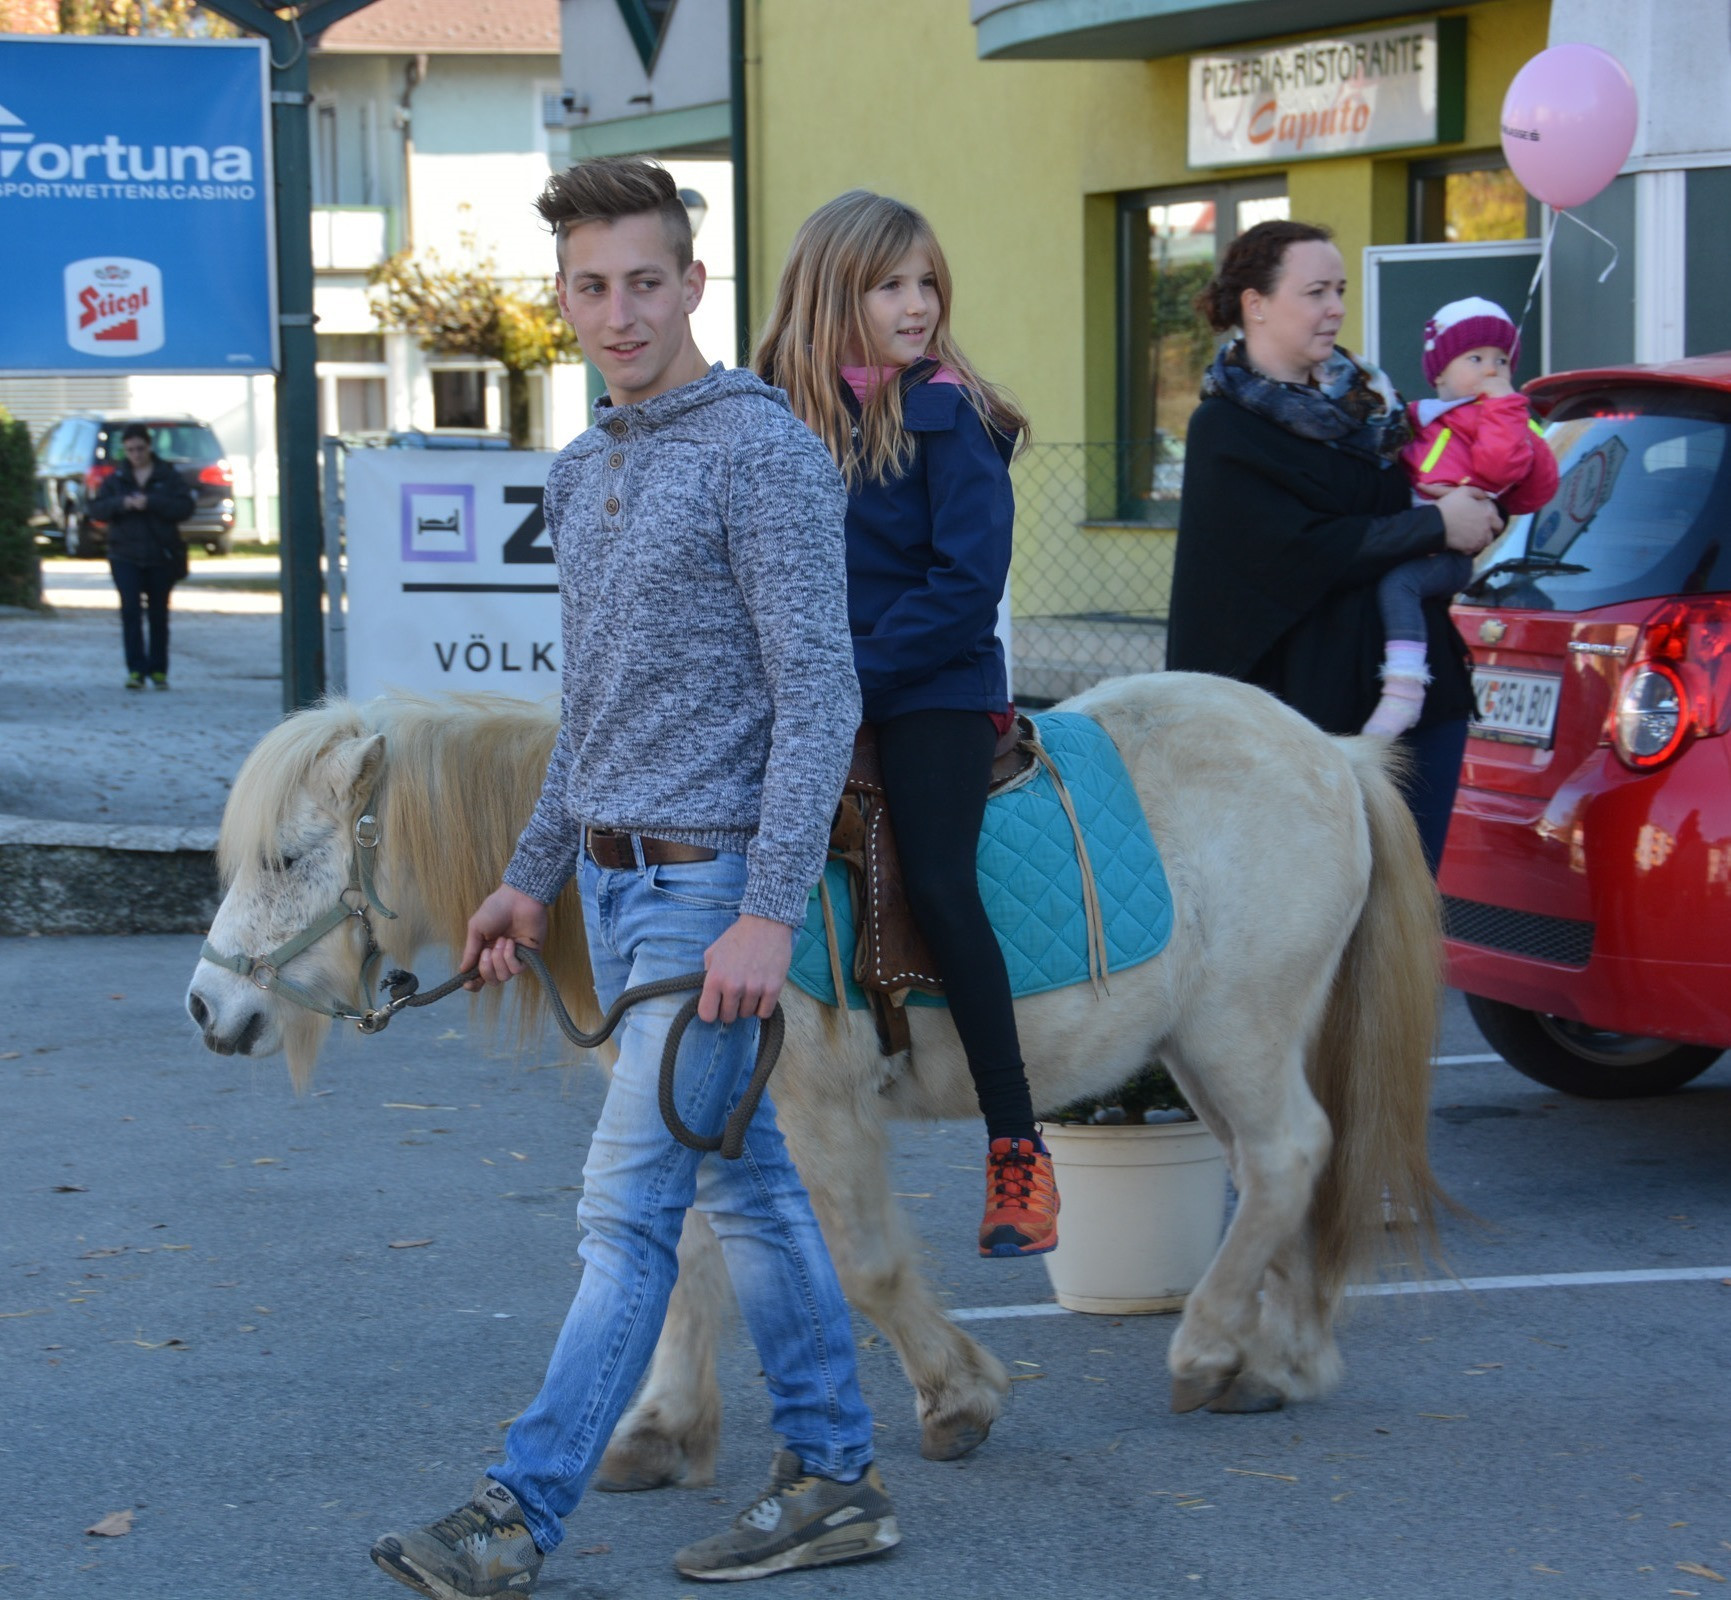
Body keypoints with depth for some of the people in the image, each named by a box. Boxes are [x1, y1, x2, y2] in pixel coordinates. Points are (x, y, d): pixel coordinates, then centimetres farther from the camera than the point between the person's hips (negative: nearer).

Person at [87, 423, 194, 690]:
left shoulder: (169, 477, 3)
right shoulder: (115, 479, 8)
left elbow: (186, 507, -9)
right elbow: (94, 510, 0)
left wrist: (151, 503, -19)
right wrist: (121, 504, -18)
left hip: (162, 556, 0)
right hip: (126, 556, 0)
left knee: (158, 614, 6)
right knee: (130, 610, -12)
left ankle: (158, 670, 16)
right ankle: (136, 670, -12)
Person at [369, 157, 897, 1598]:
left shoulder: (763, 451, -12)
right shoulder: (582, 470, 14)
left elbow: (819, 694, -17)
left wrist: (768, 911, -22)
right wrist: (534, 876, 22)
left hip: (709, 879, -9)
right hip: (616, 879, 9)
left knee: (631, 1205, -8)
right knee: (743, 1183, 12)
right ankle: (834, 1477, 20)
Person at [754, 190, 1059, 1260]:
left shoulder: (948, 417, -7)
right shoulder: (782, 415, 7)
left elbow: (967, 584, -13)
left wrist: (856, 673, -17)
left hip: (934, 688, -5)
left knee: (936, 881, -16)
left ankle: (1016, 1148, -9)